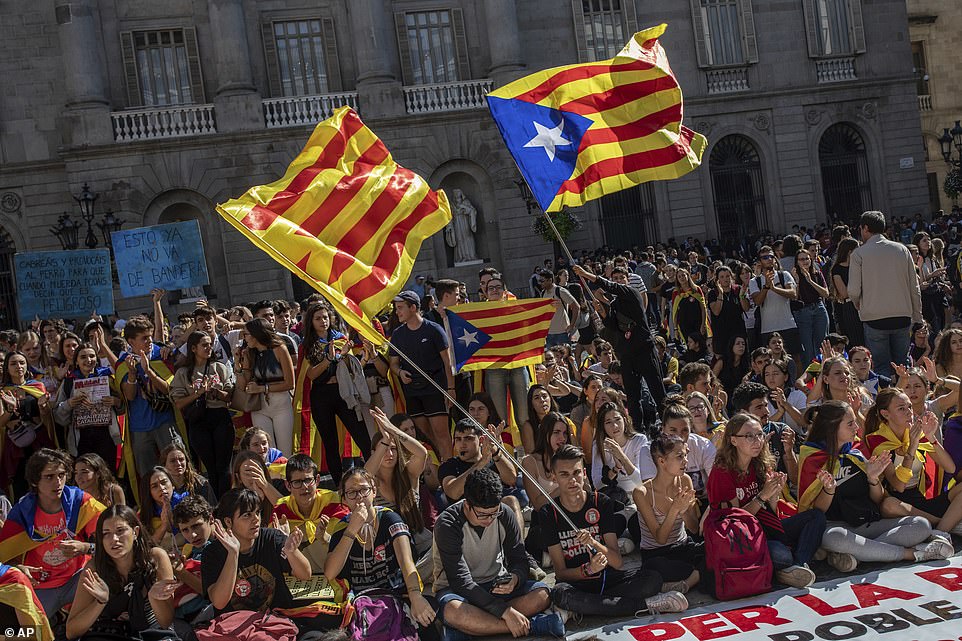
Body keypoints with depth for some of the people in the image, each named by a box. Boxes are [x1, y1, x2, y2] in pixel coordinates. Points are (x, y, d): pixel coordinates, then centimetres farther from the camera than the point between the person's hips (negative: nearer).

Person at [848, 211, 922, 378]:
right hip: (902, 316, 3)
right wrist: (917, 317, 15)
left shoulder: (858, 254, -5)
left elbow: (853, 291, -8)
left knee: (882, 367, 3)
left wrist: (858, 303, 14)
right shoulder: (902, 250, 6)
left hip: (874, 319, -3)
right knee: (902, 365, 11)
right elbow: (915, 287, 8)